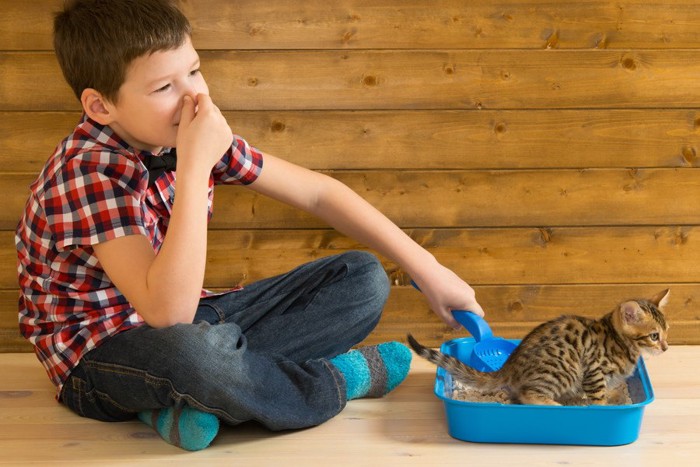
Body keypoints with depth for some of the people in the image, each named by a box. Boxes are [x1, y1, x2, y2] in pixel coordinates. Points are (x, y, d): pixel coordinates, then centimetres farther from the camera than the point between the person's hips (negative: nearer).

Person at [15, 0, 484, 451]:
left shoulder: (194, 135, -6)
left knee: (362, 279, 1)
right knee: (195, 350, -43)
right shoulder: (88, 171, -26)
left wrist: (425, 267, -3)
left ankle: (192, 399, -16)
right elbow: (166, 312, -36)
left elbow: (318, 192, 1)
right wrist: (195, 167, -38)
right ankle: (334, 380, -9)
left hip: (184, 321, 8)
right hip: (101, 352, -7)